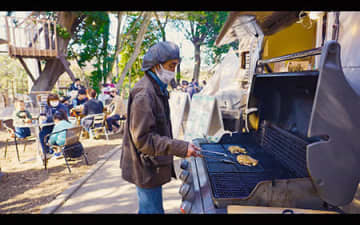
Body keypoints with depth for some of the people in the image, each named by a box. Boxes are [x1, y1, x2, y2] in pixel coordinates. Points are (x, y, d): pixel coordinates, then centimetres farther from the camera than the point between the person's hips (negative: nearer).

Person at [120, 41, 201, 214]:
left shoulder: (157, 89, 11)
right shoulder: (144, 94, -22)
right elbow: (143, 139, -26)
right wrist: (181, 148, -29)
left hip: (152, 165, 10)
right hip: (146, 169, -10)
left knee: (147, 208, 24)